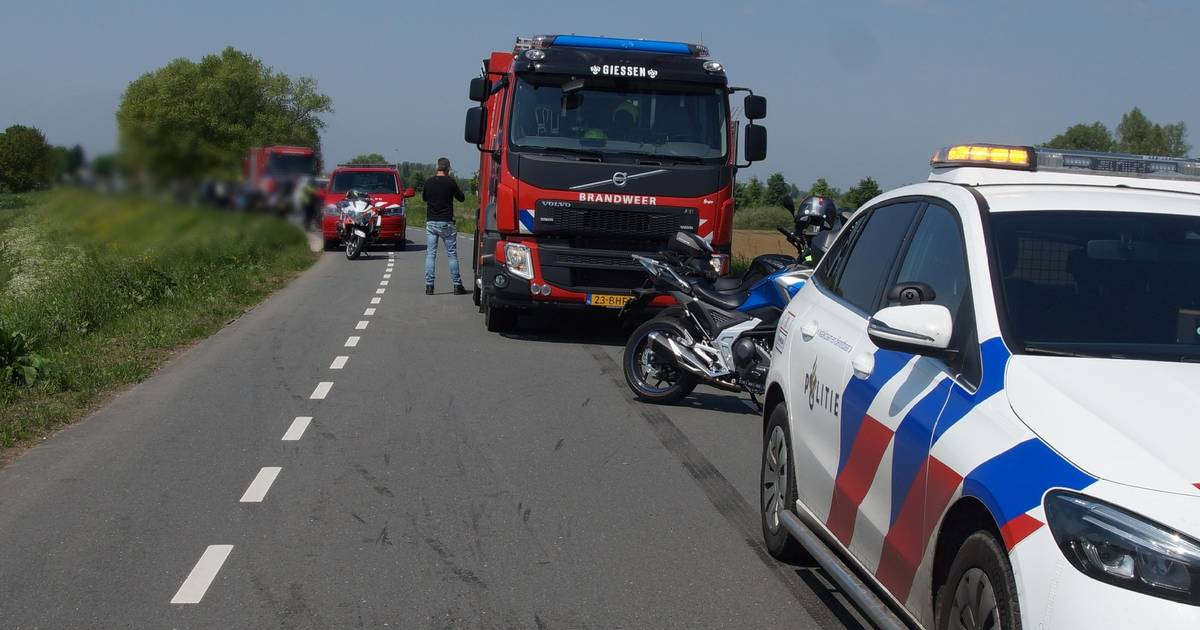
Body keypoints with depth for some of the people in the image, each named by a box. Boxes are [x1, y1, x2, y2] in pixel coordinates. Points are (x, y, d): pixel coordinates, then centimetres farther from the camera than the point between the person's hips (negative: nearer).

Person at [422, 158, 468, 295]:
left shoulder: (429, 182, 1)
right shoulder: (450, 182, -8)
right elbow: (461, 198, 3)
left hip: (431, 222, 2)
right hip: (446, 222, -2)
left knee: (430, 254, 4)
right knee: (452, 254, 5)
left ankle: (429, 285, -3)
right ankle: (457, 285, 6)